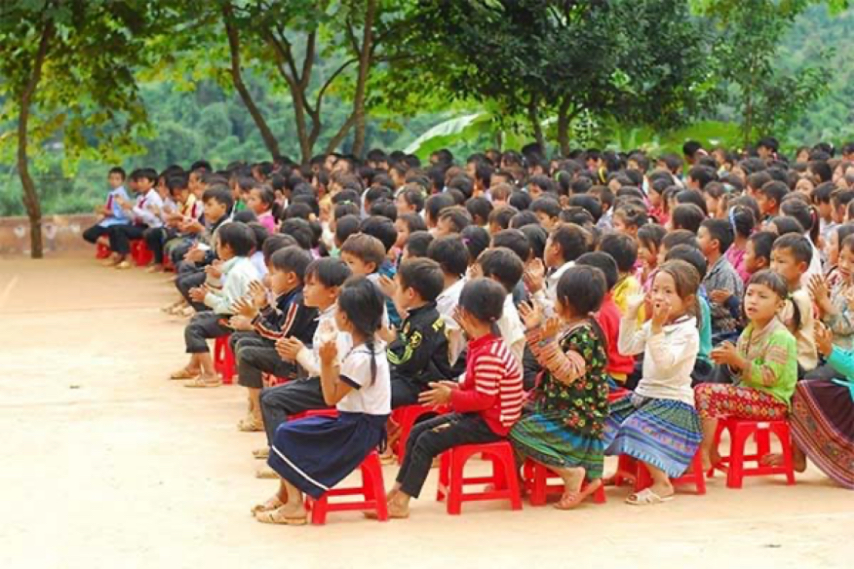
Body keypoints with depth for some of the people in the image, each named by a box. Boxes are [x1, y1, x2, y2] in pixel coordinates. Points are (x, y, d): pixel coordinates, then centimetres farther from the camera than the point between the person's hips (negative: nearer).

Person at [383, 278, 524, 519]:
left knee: (427, 441, -18)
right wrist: (457, 389, 3)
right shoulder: (484, 346, 10)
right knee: (417, 431, 6)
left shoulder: (488, 354, -23)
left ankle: (401, 501, -16)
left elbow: (484, 398, -25)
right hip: (479, 416, 11)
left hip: (490, 423, -11)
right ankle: (397, 490, 5)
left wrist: (451, 396, -16)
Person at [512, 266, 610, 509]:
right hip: (559, 408, 10)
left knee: (520, 432, -16)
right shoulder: (570, 329, 10)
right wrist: (535, 329, 18)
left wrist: (549, 341, -37)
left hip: (576, 417, -10)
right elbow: (548, 362, 21)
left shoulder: (584, 333, -19)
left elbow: (569, 373, -30)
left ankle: (571, 472, -14)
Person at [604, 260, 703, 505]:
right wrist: (630, 316, 3)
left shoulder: (688, 333, -14)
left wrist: (657, 329, -32)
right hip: (644, 394, 9)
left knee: (636, 428, -30)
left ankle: (662, 483, -20)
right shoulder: (652, 326, 10)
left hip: (673, 400, -9)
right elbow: (627, 348, 10)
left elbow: (665, 362, -26)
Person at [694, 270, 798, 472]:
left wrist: (738, 360, -24)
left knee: (707, 393, -22)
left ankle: (704, 456, -18)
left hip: (773, 401, -9)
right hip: (750, 392, 9)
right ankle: (712, 452, 4)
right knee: (701, 390, 3)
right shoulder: (749, 332, 11)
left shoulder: (781, 337, -15)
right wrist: (730, 362, -4)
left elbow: (769, 376, -23)